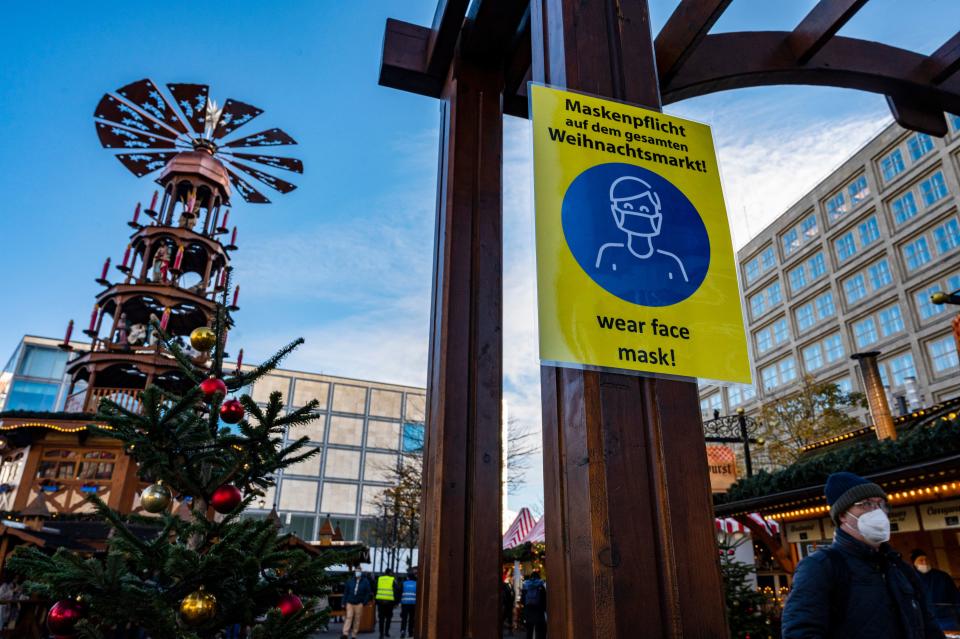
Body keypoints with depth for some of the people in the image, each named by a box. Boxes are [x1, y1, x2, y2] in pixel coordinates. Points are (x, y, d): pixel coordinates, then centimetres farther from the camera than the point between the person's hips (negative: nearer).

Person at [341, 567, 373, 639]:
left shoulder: (365, 581, -1)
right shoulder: (350, 581, 3)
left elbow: (368, 593, 1)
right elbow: (346, 592, 6)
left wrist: (364, 602, -6)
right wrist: (344, 602, 3)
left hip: (359, 603, -1)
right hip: (350, 602, 1)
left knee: (357, 619, 3)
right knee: (349, 617, -8)